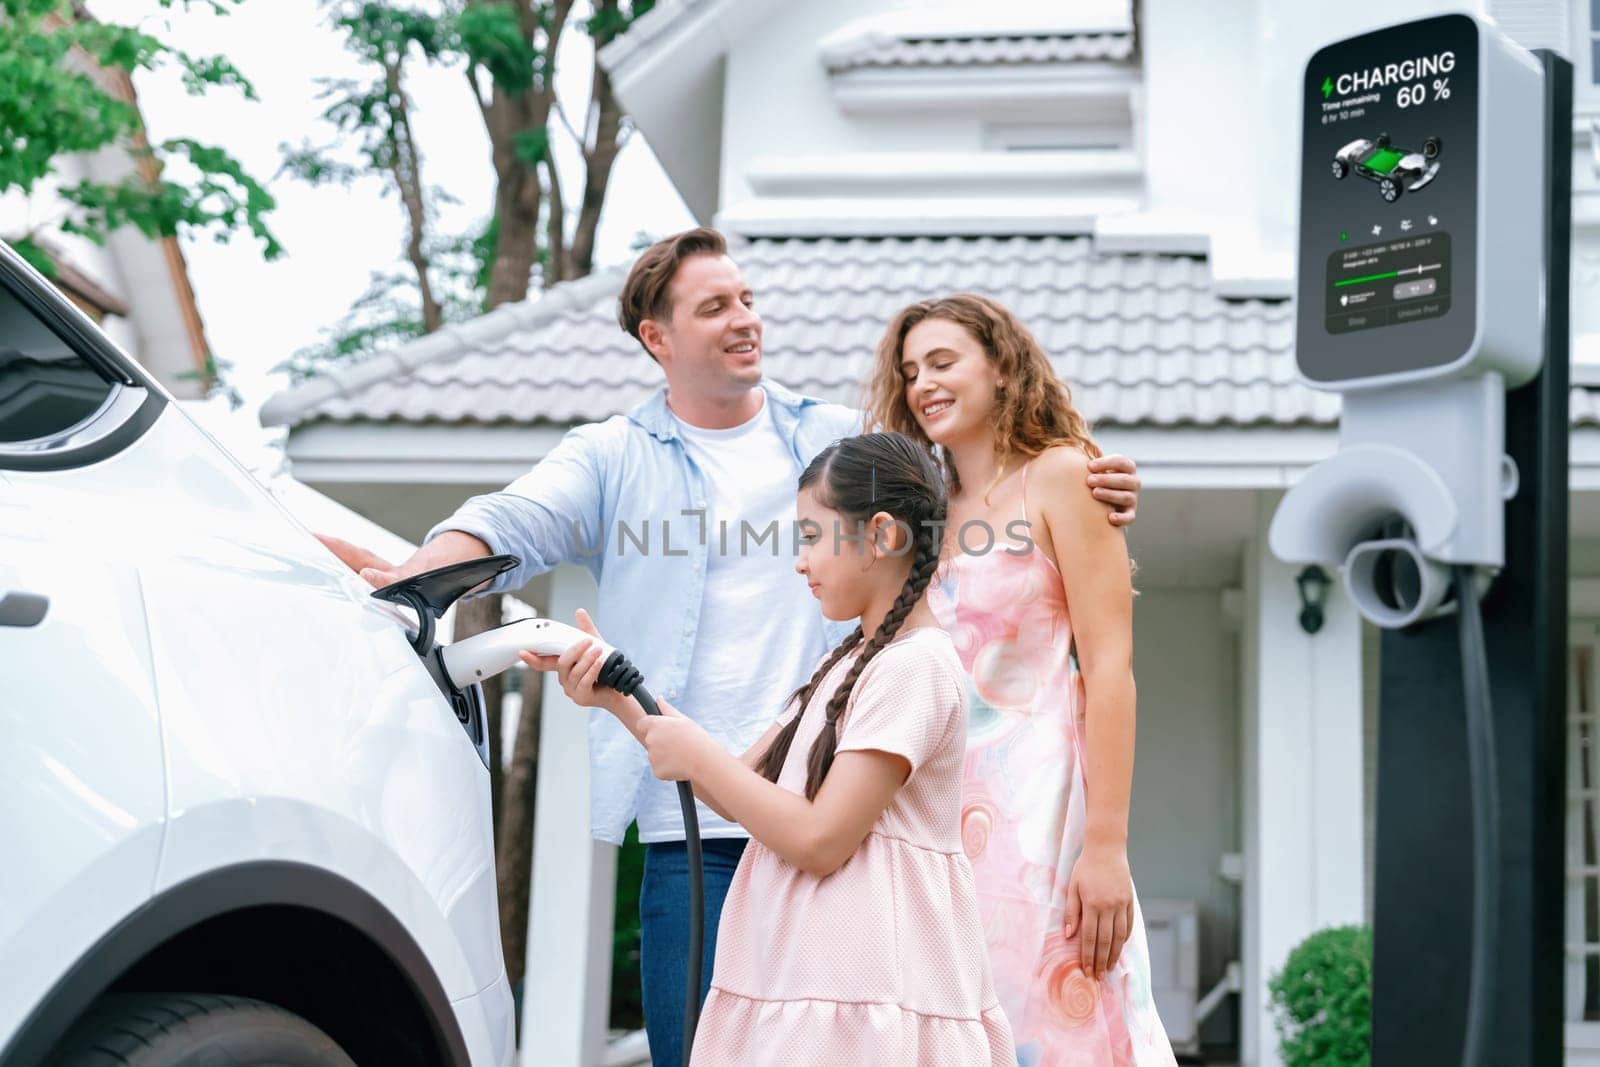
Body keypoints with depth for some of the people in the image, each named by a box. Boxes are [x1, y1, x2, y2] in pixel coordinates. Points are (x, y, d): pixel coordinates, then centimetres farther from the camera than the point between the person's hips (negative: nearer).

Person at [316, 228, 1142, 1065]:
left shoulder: (842, 440, 13)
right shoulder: (611, 457, 8)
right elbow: (512, 526, -7)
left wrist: (1082, 494, -13)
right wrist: (407, 576, -28)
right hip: (692, 828, -1)